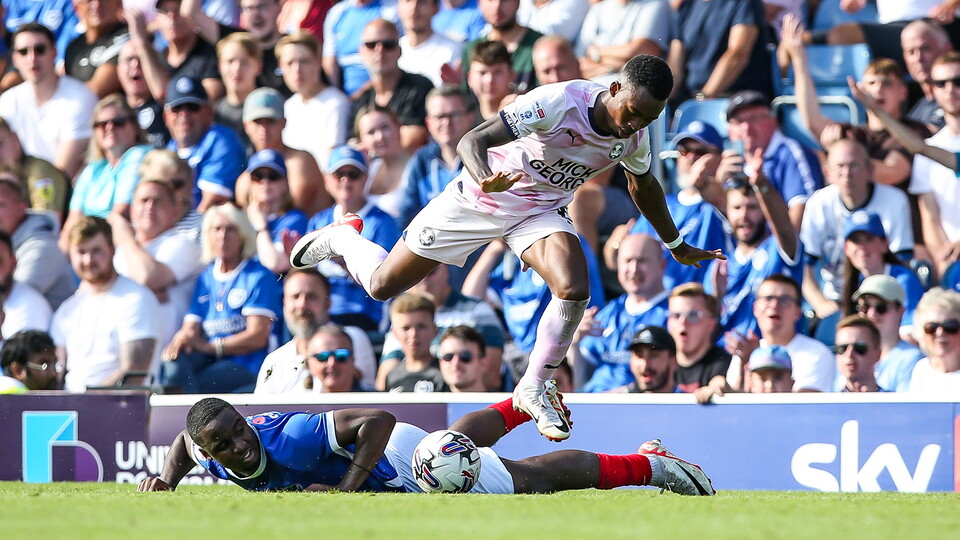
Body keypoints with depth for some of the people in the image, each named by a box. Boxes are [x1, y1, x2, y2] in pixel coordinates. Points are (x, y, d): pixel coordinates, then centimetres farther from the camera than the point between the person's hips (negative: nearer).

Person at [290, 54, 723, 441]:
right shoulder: (558, 102, -32)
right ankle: (343, 237, 38)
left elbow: (643, 185, 12)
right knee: (382, 285, 4)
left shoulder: (635, 135, -13)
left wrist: (676, 245, 23)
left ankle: (533, 389, -4)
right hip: (479, 198, -4)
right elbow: (472, 141, -34)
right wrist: (485, 179, -56)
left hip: (540, 212, 4)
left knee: (574, 291, -25)